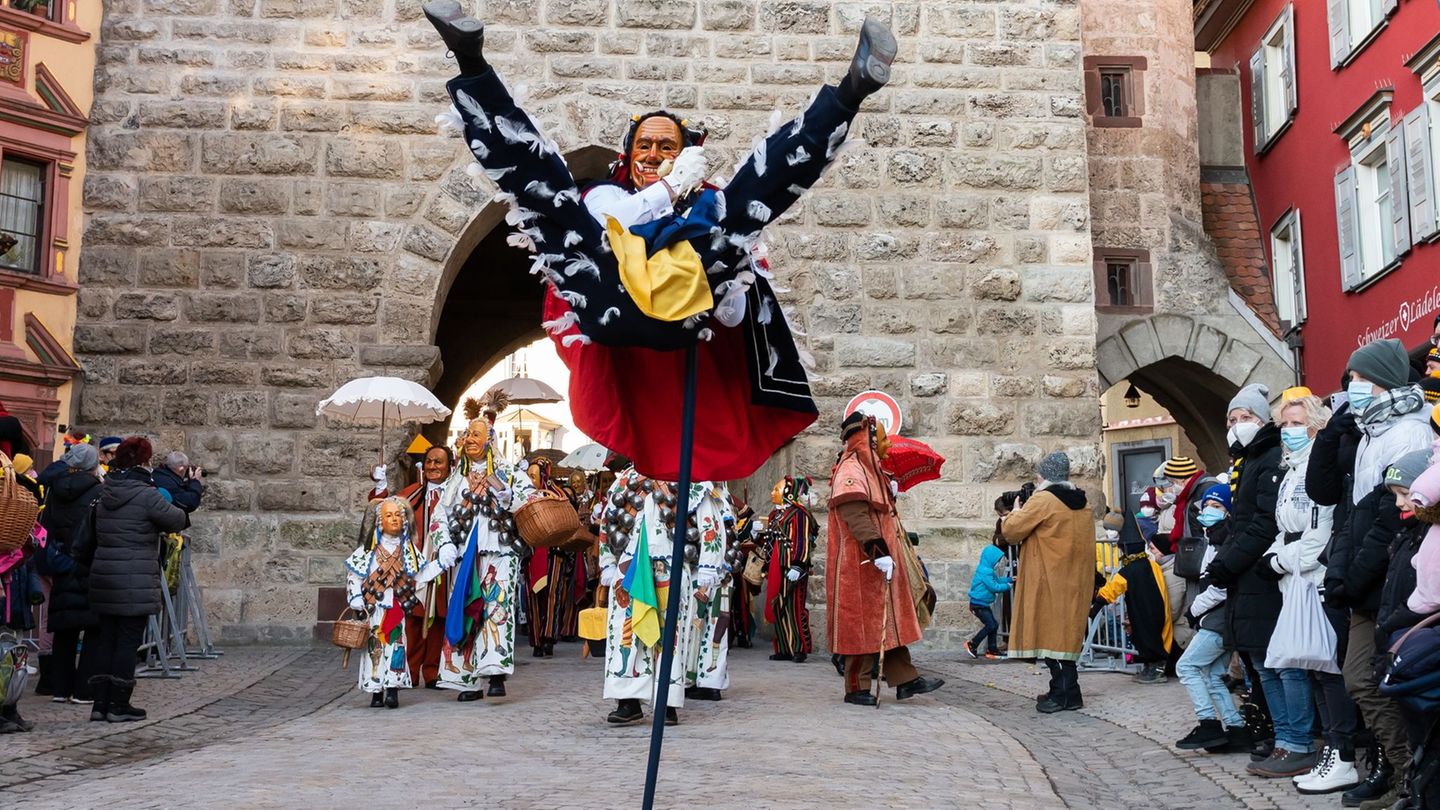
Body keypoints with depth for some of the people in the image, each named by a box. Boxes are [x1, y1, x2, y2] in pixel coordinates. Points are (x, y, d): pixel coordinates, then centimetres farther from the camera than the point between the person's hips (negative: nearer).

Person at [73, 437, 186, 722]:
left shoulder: (104, 495, 11)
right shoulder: (146, 495, -13)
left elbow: (88, 538, 17)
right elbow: (177, 520, -5)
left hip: (103, 577, 7)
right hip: (135, 580, -7)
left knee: (106, 638, 12)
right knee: (128, 640, 0)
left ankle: (101, 702, 15)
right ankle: (119, 704, 4)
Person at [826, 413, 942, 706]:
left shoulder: (869, 470, 18)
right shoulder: (850, 471, -14)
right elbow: (856, 517, -25)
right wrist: (879, 552, -29)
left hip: (882, 563, 10)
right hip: (860, 565, -10)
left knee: (890, 620, 11)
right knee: (863, 623, -5)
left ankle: (905, 680, 15)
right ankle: (856, 688, 3)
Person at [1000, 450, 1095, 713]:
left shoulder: (1043, 500, -14)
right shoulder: (1083, 503, 11)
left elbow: (1011, 531, -11)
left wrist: (1015, 512, 9)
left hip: (1049, 581, -8)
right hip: (1077, 580, 8)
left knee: (1050, 633, -2)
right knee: (1066, 634, 14)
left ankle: (1064, 694, -3)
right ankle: (1066, 692, 19)